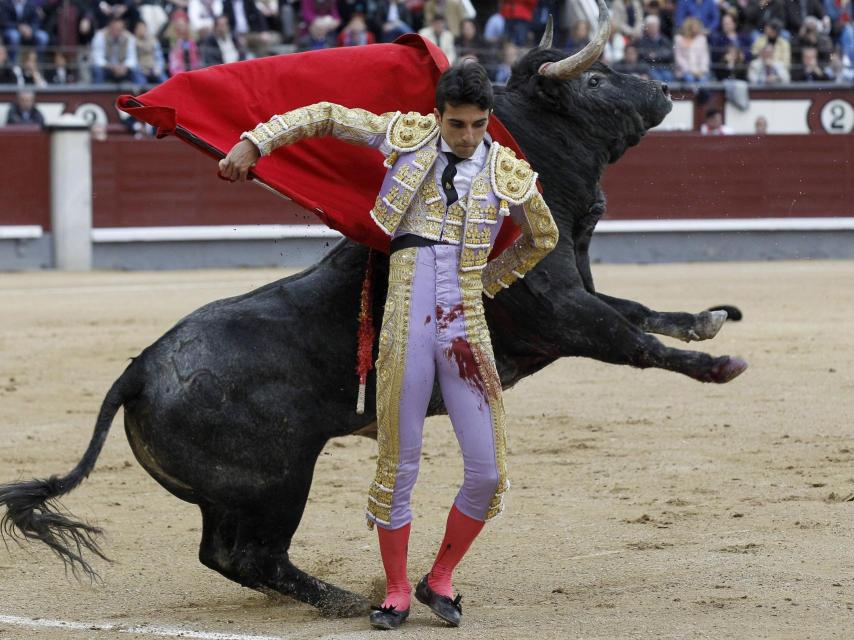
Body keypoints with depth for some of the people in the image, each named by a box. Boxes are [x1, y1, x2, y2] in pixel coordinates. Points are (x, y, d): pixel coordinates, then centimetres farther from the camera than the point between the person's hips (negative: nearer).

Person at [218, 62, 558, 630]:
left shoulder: (509, 174, 5)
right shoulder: (409, 136, 5)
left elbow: (543, 237, 24)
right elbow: (326, 116, 12)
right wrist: (254, 144, 7)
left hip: (466, 330, 1)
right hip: (406, 328, -1)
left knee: (487, 472, -2)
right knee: (399, 468, 2)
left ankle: (439, 581, 19)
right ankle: (397, 593, 17)